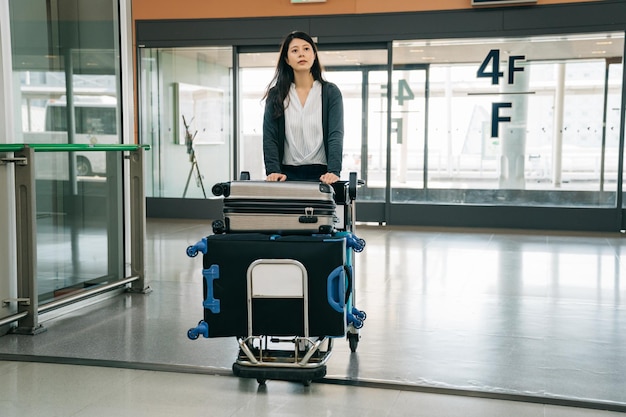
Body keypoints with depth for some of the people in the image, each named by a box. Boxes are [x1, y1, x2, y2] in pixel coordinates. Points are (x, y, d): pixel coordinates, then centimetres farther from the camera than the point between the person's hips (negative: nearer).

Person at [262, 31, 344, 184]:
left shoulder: (331, 92, 4)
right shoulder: (275, 95, 7)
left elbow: (336, 134, -6)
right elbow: (269, 136, 1)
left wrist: (334, 171, -21)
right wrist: (273, 170, -14)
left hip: (320, 175, -1)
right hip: (287, 174, 1)